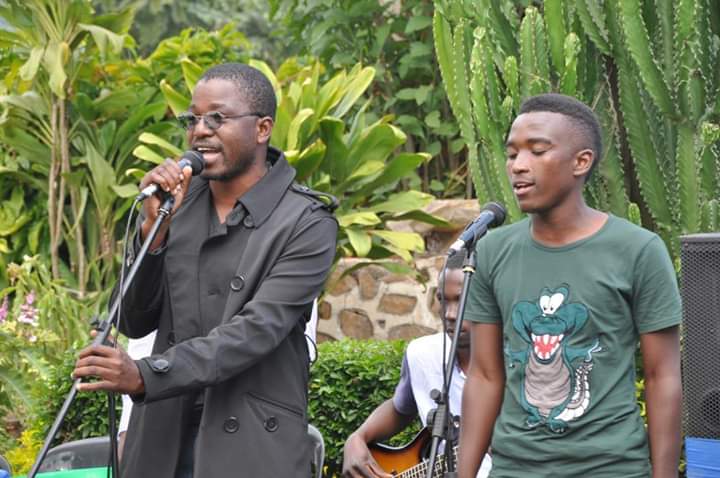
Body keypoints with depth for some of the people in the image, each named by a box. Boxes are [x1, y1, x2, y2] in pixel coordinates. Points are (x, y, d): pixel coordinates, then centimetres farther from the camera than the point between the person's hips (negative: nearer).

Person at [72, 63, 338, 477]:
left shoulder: (307, 223, -9)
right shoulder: (178, 201, 5)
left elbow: (256, 330, -19)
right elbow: (136, 323, 5)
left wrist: (144, 375, -27)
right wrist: (154, 227, -9)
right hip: (164, 439, 4)